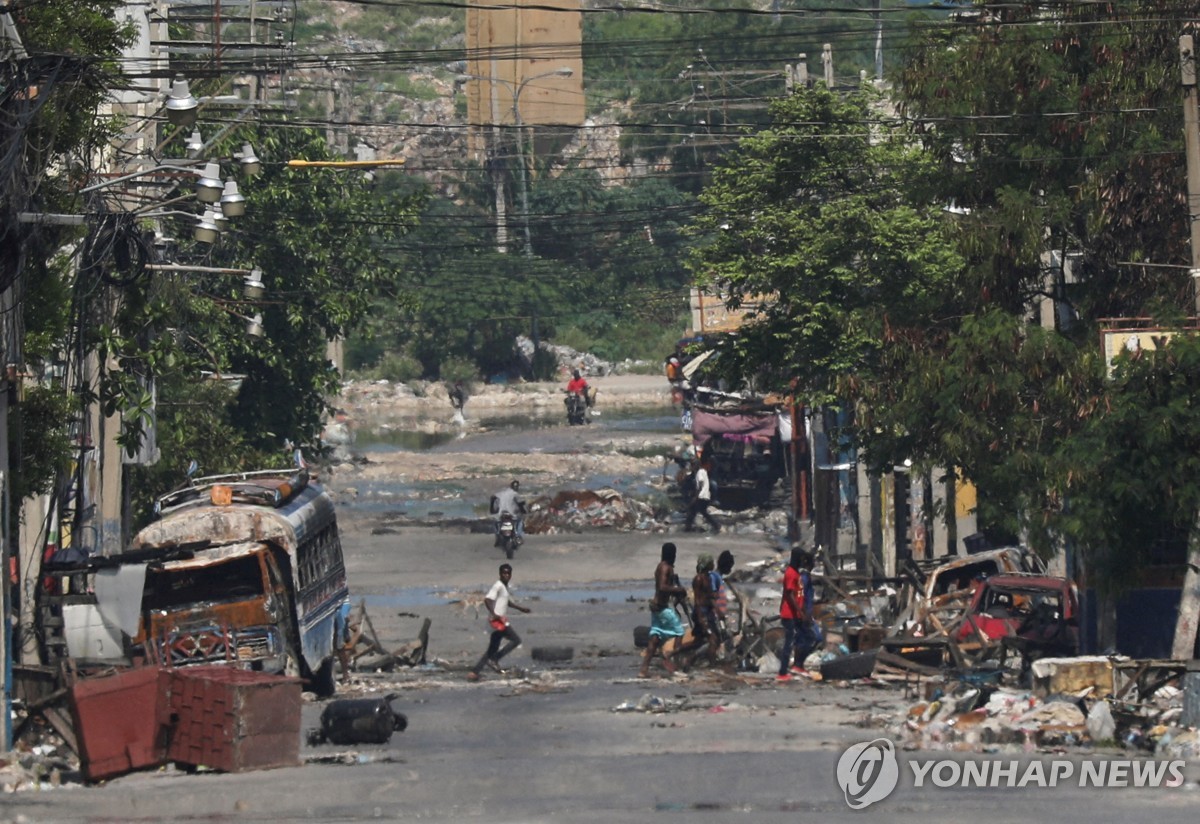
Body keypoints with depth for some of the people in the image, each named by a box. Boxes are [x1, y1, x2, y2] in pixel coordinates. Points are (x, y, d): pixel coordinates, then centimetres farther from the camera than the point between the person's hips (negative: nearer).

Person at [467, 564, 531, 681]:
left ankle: (474, 672, 7)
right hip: (497, 620, -10)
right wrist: (494, 614, -30)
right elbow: (487, 599, -23)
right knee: (516, 640, -11)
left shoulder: (505, 587, 19)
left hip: (501, 621, 10)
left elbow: (508, 602, 36)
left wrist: (522, 608, 33)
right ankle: (494, 659, -11)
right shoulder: (498, 586, -11)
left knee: (493, 649, 10)